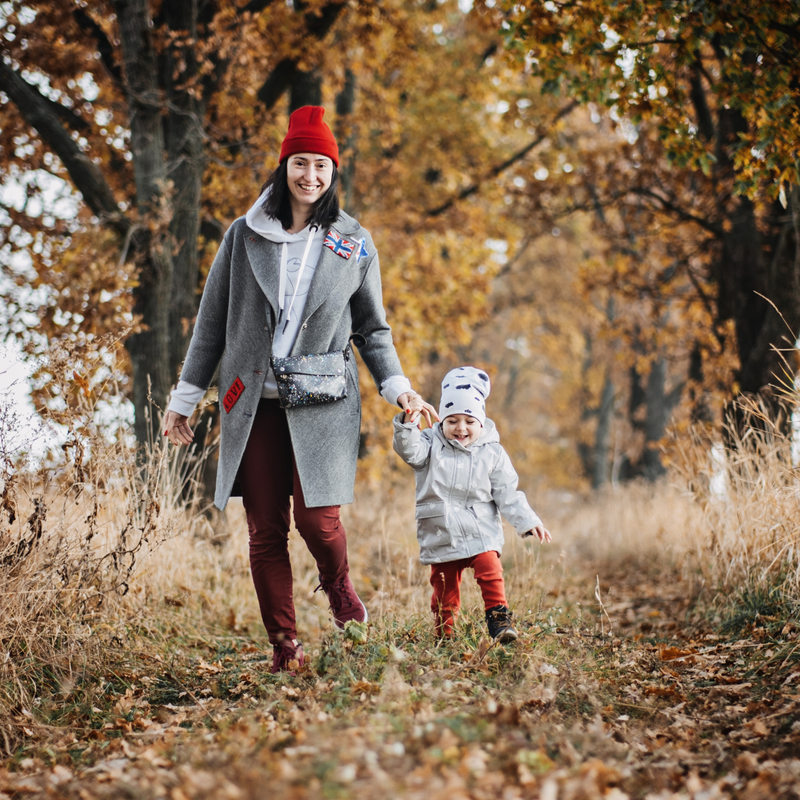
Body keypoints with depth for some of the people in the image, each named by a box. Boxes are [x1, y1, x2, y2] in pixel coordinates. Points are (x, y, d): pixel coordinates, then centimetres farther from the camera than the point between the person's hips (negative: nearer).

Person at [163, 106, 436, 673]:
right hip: (254, 403, 1)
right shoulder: (245, 236, 7)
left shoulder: (354, 243, 8)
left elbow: (372, 328, 15)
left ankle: (339, 586, 23)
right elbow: (212, 323, 11)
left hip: (321, 404, -1)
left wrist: (398, 387, 1)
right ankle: (285, 646, 12)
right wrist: (185, 399, 10)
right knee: (266, 531, 0)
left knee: (318, 520, -11)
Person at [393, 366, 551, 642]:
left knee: (491, 574, -18)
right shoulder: (431, 445, 2)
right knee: (445, 587, 4)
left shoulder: (492, 453, 2)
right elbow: (409, 450, -18)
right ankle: (444, 635, 19)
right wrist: (408, 423, -36)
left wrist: (527, 521, -3)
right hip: (441, 535, 0)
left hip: (481, 533, 0)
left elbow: (508, 494, 4)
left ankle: (499, 619, -6)